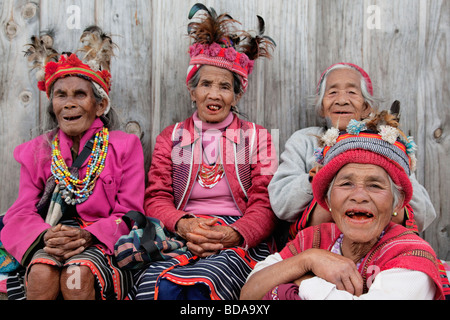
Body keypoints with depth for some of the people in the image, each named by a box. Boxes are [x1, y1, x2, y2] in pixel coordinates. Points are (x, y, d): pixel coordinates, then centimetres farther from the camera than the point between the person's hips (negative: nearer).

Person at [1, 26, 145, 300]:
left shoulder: (125, 146, 5)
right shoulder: (36, 151, 14)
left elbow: (129, 213, -1)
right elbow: (22, 212, 6)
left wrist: (87, 235, -19)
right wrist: (44, 236, -18)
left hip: (100, 244, -2)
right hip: (50, 243, 2)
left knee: (78, 275, -33)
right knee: (42, 273, -31)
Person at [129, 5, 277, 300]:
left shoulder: (257, 137, 14)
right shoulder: (171, 137, 19)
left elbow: (265, 204, 5)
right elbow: (156, 199, 10)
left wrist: (232, 234, -16)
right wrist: (184, 224, -13)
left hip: (239, 240, -1)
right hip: (179, 237, 2)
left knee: (201, 285, -35)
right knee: (158, 285, -33)